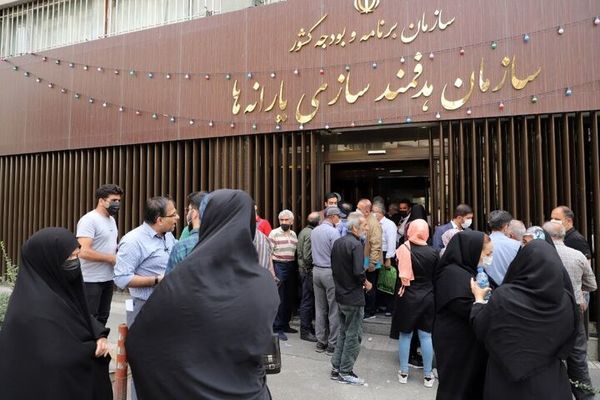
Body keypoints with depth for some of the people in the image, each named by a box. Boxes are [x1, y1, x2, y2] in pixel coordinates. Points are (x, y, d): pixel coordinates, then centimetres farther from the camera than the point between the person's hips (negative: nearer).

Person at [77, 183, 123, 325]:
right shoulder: (89, 220, -17)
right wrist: (111, 258, -19)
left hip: (108, 278, 8)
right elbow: (84, 252, -26)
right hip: (91, 280, -8)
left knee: (102, 317, 17)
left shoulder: (111, 219, 11)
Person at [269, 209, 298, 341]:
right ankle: (277, 328, 5)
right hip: (279, 266, -6)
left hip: (291, 267, 6)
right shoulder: (274, 233, -7)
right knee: (279, 299, -4)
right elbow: (269, 254, -10)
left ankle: (285, 324, 24)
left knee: (289, 298, 12)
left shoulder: (294, 234, 11)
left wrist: (296, 268, 10)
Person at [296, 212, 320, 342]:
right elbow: (308, 256, -22)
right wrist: (312, 267, -11)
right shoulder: (310, 234, -19)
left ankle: (308, 326, 27)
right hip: (309, 270, -10)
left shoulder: (303, 231, 12)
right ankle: (305, 331, 5)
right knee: (308, 301, -2)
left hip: (303, 269, 10)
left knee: (307, 300, 17)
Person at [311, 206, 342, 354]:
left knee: (320, 308, 13)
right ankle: (332, 344, 7)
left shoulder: (314, 231, 9)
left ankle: (320, 342, 20)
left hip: (316, 270, 7)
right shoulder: (333, 232, -14)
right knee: (334, 309, 1)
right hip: (330, 271, -7)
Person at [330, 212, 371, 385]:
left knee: (343, 332, 19)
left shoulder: (337, 243, 6)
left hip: (340, 295, 8)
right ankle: (346, 372, 15)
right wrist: (366, 283, -8)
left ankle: (336, 368, 26)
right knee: (353, 335, 5)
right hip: (354, 298, -8)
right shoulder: (356, 244, -20)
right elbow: (358, 272, -26)